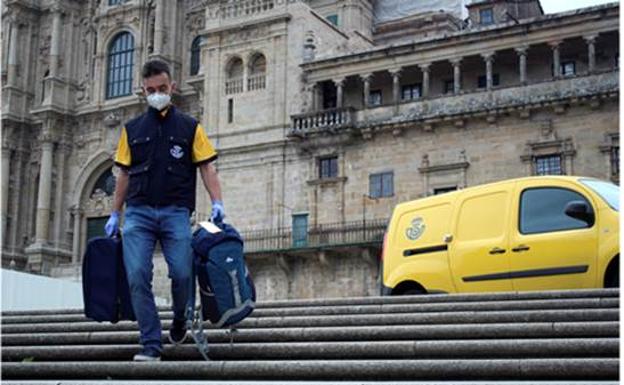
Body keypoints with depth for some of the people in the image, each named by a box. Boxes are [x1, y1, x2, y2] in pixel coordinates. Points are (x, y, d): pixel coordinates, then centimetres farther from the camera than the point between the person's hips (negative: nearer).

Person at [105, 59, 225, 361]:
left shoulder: (189, 127, 9)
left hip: (175, 212, -1)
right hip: (138, 212, 2)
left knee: (182, 273, -9)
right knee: (137, 277, -10)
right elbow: (124, 174, 17)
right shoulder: (132, 129, 15)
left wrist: (217, 203, -10)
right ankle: (151, 345, -4)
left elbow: (206, 167, 5)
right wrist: (114, 214, 13)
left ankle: (180, 320, 22)